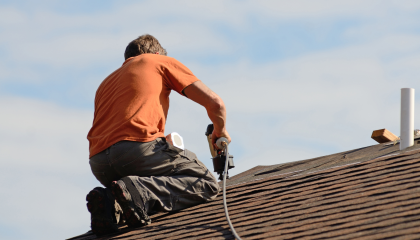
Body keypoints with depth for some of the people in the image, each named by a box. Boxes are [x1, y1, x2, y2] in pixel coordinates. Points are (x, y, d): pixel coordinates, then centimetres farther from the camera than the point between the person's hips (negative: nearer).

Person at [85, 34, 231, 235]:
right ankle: (138, 192, -21)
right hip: (137, 146, -6)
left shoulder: (107, 82, 37)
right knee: (207, 184, 4)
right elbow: (214, 103, 16)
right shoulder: (162, 62, 22)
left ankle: (110, 204, -6)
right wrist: (220, 131, 38)